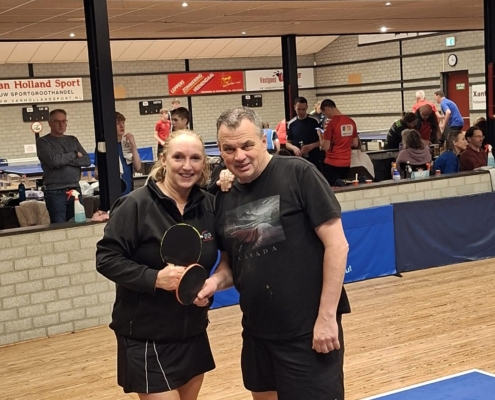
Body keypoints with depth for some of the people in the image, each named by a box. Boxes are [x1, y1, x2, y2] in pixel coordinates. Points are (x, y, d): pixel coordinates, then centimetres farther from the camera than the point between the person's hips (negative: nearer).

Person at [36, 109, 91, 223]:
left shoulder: (73, 140, 16)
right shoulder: (43, 142, 1)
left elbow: (87, 160, 4)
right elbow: (53, 160, -16)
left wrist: (65, 161, -9)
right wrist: (74, 155, -3)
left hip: (75, 190, 5)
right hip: (55, 193, -4)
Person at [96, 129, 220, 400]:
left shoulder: (208, 205, 2)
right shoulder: (136, 205, -15)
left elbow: (211, 260, 14)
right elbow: (106, 258, -16)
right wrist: (154, 278, -26)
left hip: (193, 332, 6)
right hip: (147, 338, -6)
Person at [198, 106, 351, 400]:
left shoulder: (299, 174, -11)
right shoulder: (225, 198, 6)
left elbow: (337, 244, -13)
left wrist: (326, 316, -16)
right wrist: (216, 281, -6)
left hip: (307, 331, -6)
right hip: (257, 331, 6)